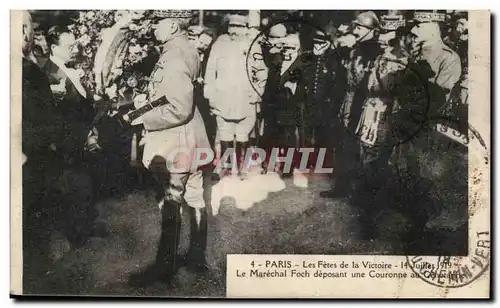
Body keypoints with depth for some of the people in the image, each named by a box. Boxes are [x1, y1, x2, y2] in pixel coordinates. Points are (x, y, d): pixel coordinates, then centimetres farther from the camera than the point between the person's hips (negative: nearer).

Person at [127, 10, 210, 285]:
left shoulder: (173, 58, -22)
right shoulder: (186, 49, 8)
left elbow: (179, 110, -26)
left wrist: (144, 118, -16)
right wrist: (148, 102, 8)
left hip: (175, 145, -10)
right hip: (192, 139, 10)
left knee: (171, 205, 1)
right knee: (194, 198, 15)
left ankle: (165, 266, 13)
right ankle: (197, 256, 28)